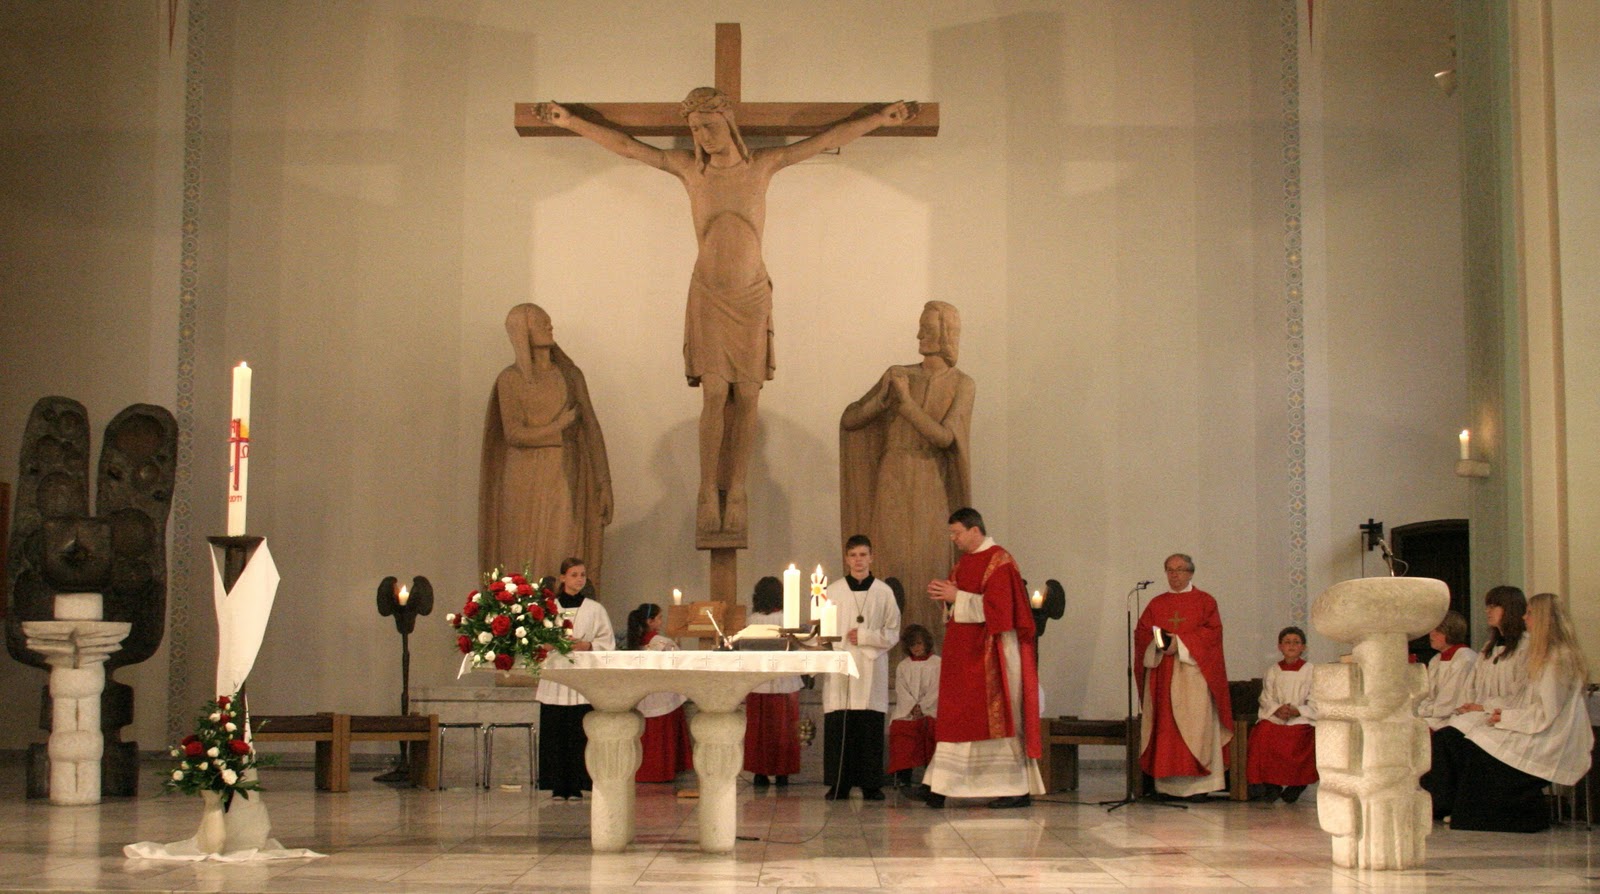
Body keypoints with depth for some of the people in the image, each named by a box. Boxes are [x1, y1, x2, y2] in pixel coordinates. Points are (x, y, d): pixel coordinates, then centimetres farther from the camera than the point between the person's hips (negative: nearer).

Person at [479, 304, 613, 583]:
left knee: (564, 559, -5)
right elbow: (514, 434, -9)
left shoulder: (570, 375, 10)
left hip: (565, 483, 2)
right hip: (526, 484, -2)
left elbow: (591, 429, 6)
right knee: (526, 563, -4)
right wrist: (559, 428, -3)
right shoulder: (510, 379, 1)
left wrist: (603, 486, -1)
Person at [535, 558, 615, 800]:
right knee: (554, 733, -2)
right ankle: (558, 787, 4)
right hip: (554, 678, 1)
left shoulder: (595, 609, 9)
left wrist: (587, 646, -11)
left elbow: (608, 641, 5)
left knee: (579, 735, -5)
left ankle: (576, 787, -1)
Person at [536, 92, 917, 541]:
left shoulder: (762, 165, 2)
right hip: (709, 297, -1)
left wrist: (882, 117, 3)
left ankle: (735, 494, 4)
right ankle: (708, 496, -3)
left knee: (746, 398, -1)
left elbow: (829, 139, 4)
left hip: (752, 296, 1)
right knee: (715, 395, -7)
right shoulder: (689, 168, 2)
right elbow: (626, 146, 3)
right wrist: (569, 121, 1)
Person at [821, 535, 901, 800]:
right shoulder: (833, 591, 8)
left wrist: (864, 636, -8)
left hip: (871, 668, 0)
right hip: (839, 667, 0)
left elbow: (893, 633, 6)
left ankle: (871, 785, 6)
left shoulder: (883, 592, 7)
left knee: (871, 729, -3)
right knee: (838, 727, -5)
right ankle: (838, 785, 2)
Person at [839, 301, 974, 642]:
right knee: (891, 566, -5)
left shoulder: (962, 386, 2)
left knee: (930, 565, -6)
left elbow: (944, 437, -12)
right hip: (893, 485, 1)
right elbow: (850, 420, 8)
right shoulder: (898, 375, 8)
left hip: (931, 489, -1)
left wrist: (906, 401, -9)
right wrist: (885, 396, -3)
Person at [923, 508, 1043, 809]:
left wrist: (957, 597, -17)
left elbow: (998, 606, -20)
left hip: (990, 654, -9)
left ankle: (1019, 789, 1)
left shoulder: (1000, 561, -11)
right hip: (963, 654, 9)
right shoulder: (964, 563, 15)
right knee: (956, 717, 5)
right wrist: (945, 596, 0)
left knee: (998, 717, -5)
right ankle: (941, 785, 4)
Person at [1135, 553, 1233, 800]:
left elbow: (1212, 631, -5)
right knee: (1165, 726, -3)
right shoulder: (1156, 604, 17)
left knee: (1195, 722, -10)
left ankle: (1199, 784, -11)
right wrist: (1159, 643, -11)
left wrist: (1180, 642, -13)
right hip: (1161, 675, 3)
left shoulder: (1204, 601, 7)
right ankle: (1168, 785, -3)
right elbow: (1141, 633, 9)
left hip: (1193, 671, -3)